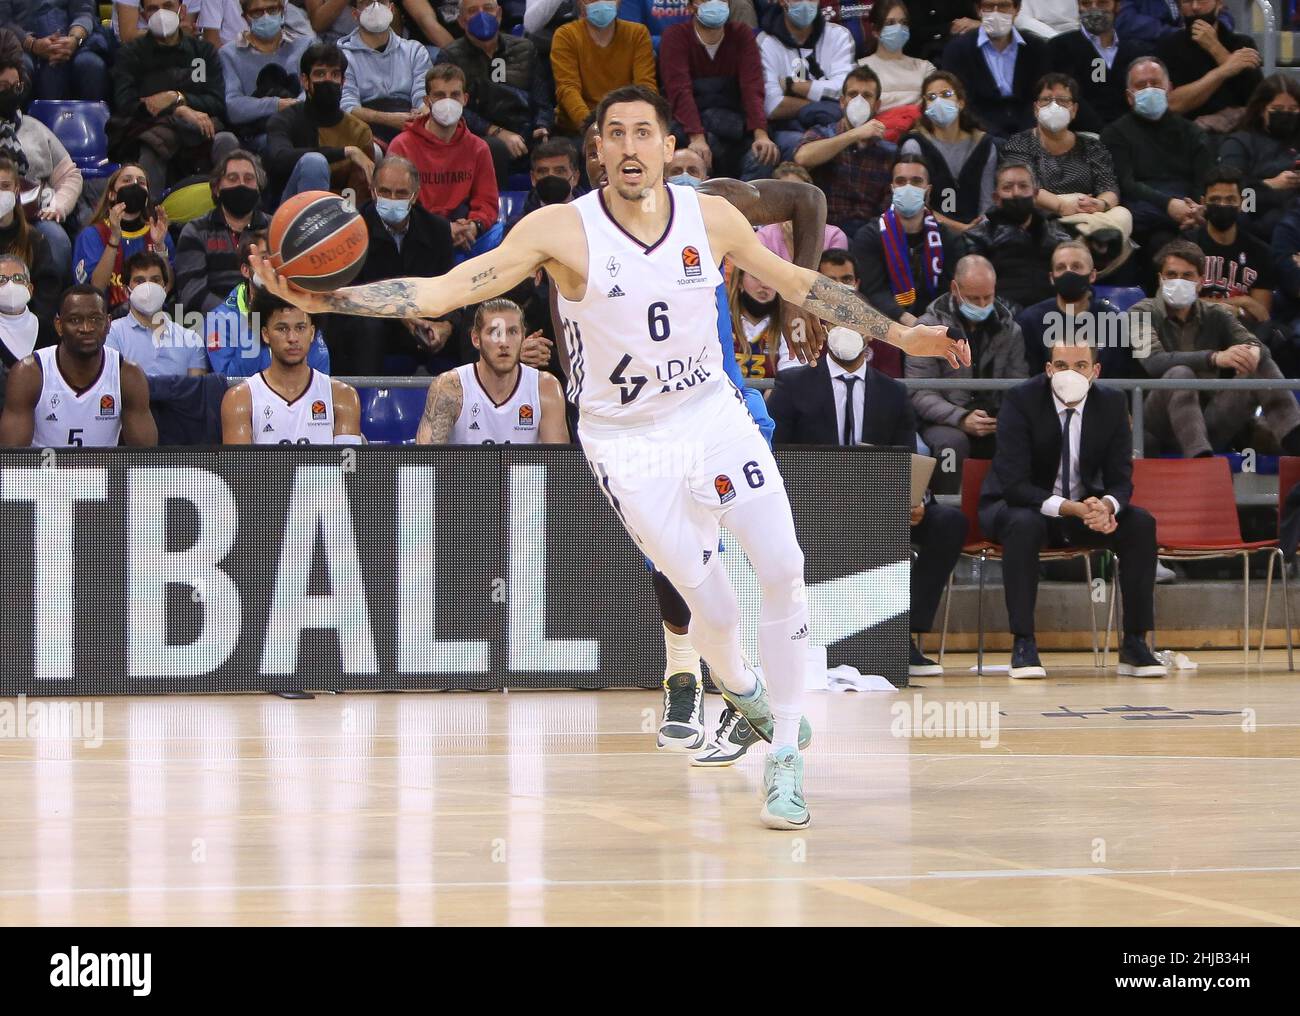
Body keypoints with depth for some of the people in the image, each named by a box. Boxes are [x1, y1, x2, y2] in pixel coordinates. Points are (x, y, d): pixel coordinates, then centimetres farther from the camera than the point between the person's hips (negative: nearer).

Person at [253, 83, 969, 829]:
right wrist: (323, 299, -33)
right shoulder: (563, 231, -17)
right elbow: (440, 292, -22)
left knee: (785, 572, -10)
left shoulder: (713, 219, -6)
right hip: (628, 440, -3)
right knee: (713, 607, -3)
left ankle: (785, 756, 4)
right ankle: (737, 687, 34)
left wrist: (899, 335, 11)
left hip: (714, 414, 3)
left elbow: (799, 283, 10)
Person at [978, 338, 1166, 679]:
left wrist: (1105, 506, -32)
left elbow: (1120, 479, -6)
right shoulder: (1020, 401, -18)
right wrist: (1073, 509, -37)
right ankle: (1023, 644, -32)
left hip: (1086, 507, 4)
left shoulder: (1112, 404, -6)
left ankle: (1135, 644, -16)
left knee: (1140, 523, -21)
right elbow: (1015, 483, -24)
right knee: (1024, 525, -38)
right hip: (1021, 505, -4)